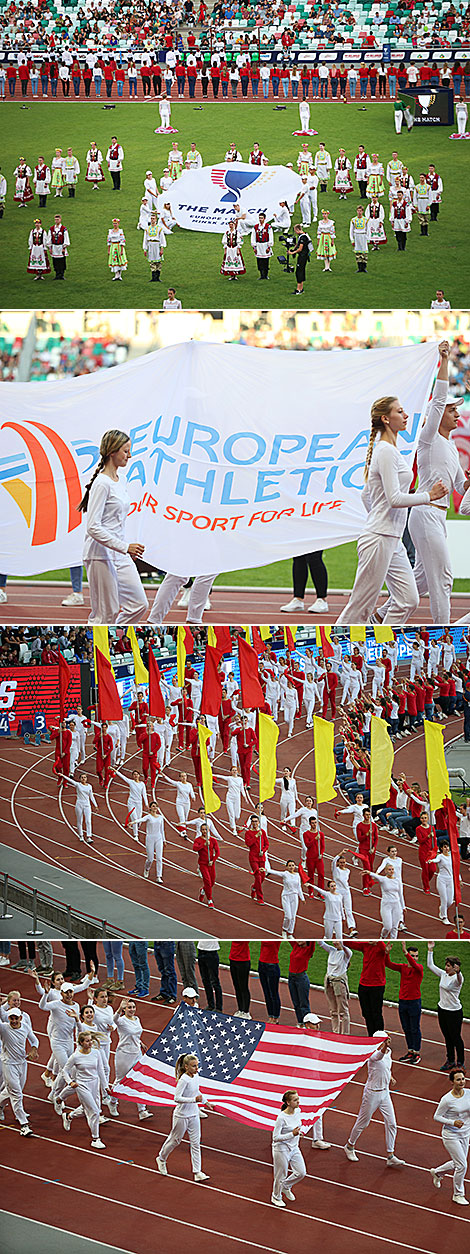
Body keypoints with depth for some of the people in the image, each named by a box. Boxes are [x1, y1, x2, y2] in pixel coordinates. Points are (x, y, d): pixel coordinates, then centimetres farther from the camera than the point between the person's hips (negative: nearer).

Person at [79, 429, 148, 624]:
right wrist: (125, 547, -23)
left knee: (139, 605, 5)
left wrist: (128, 551, 21)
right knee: (105, 614, -4)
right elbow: (93, 527, -21)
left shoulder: (118, 482, 12)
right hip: (100, 556, -9)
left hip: (120, 557, 9)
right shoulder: (102, 484, -16)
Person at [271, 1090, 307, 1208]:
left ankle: (286, 1186, 35)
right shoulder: (281, 1117, -28)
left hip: (294, 1148, 7)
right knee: (281, 1176, 9)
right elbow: (276, 1137, -26)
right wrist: (292, 1134, -33)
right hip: (282, 1150, -7)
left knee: (301, 1172, 8)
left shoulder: (298, 1111, -5)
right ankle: (276, 1197, 34)